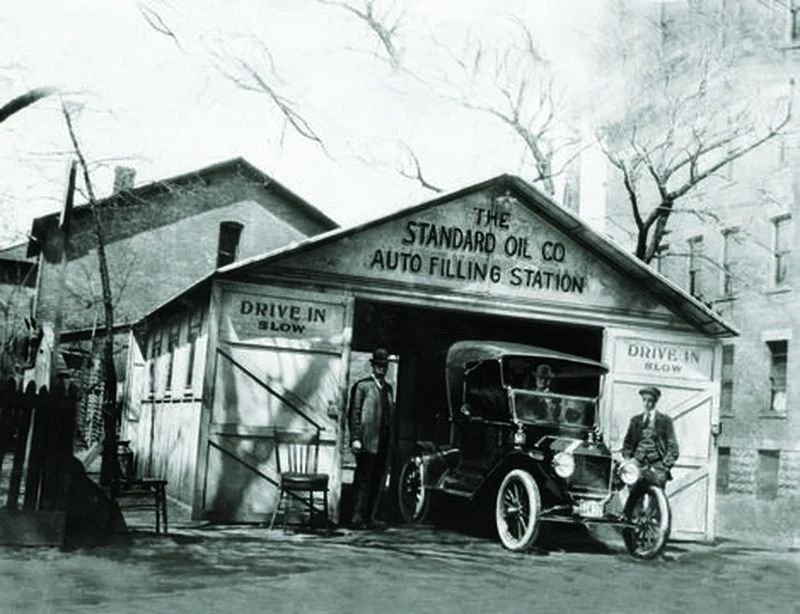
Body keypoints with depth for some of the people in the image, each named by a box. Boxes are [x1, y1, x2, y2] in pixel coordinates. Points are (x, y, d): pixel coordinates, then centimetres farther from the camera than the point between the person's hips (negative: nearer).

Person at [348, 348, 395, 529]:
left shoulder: (388, 388, 17)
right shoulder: (362, 386, -2)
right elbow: (354, 413, -6)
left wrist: (390, 441, 12)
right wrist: (355, 438, -14)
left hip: (384, 442, 6)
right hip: (367, 441, -6)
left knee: (378, 480, 7)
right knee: (364, 480, -5)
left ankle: (370, 516, 12)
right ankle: (357, 517, -2)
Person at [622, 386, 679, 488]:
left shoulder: (664, 420, 9)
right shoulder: (635, 420, 18)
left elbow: (673, 447, 6)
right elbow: (627, 443, 17)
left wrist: (666, 466, -7)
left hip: (657, 465, -2)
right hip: (637, 464, 2)